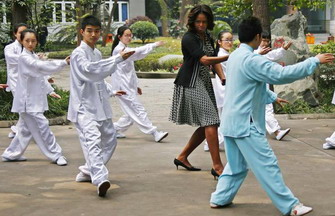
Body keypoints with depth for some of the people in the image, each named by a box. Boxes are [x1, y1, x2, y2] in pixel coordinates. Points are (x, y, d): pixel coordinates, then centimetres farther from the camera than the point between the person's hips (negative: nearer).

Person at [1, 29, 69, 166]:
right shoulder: (24, 57, -16)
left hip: (34, 99, 9)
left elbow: (40, 75, 21)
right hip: (28, 101, -9)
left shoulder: (33, 56, 13)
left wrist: (49, 91, 15)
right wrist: (63, 62, -35)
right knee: (42, 127, -6)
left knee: (26, 129, 16)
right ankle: (55, 155, 0)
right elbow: (41, 67, -30)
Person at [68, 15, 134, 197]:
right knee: (92, 139, -24)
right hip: (84, 106, -9)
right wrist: (118, 58, -34)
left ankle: (88, 171, 30)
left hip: (100, 105, 9)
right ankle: (100, 179, -37)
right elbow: (89, 69, -31)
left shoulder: (97, 53, 15)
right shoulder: (78, 53, -11)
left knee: (109, 140, 15)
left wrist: (111, 91, 18)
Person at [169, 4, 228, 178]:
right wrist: (230, 57, -32)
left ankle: (182, 157, 22)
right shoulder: (189, 38, -13)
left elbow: (214, 61, 9)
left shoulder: (208, 38, 13)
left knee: (206, 125, 10)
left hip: (204, 84, 9)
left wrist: (223, 78, -7)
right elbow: (205, 60, -25)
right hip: (191, 84, -9)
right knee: (211, 121, -15)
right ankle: (217, 166, -14)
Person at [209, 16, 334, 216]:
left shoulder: (235, 57, 11)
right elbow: (283, 74, -26)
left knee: (236, 165, 19)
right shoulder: (251, 60, -19)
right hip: (246, 124, -9)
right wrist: (315, 61, -20)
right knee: (267, 165, -4)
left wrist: (271, 97, 23)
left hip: (231, 122, 9)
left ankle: (220, 198, 22)